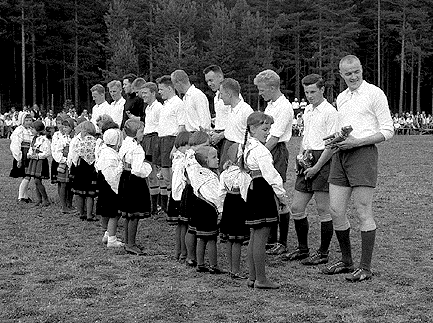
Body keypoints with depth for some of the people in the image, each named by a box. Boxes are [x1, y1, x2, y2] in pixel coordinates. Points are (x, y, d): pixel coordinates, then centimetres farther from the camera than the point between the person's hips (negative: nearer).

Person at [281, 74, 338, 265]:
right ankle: (302, 249, 23)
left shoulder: (330, 112, -10)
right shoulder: (308, 110, 15)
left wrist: (317, 167, -16)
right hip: (308, 161, 8)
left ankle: (323, 253, 9)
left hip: (323, 161, -8)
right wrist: (300, 156, 11)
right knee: (296, 208, 9)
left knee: (323, 210, -1)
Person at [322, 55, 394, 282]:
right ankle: (346, 261, 20)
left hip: (363, 154, -7)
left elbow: (388, 131, -6)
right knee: (335, 210, 5)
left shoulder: (374, 93, -3)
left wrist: (357, 142, -15)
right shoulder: (341, 98, 18)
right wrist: (334, 141, 5)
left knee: (363, 213, -4)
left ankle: (365, 268, 3)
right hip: (340, 155, 7)